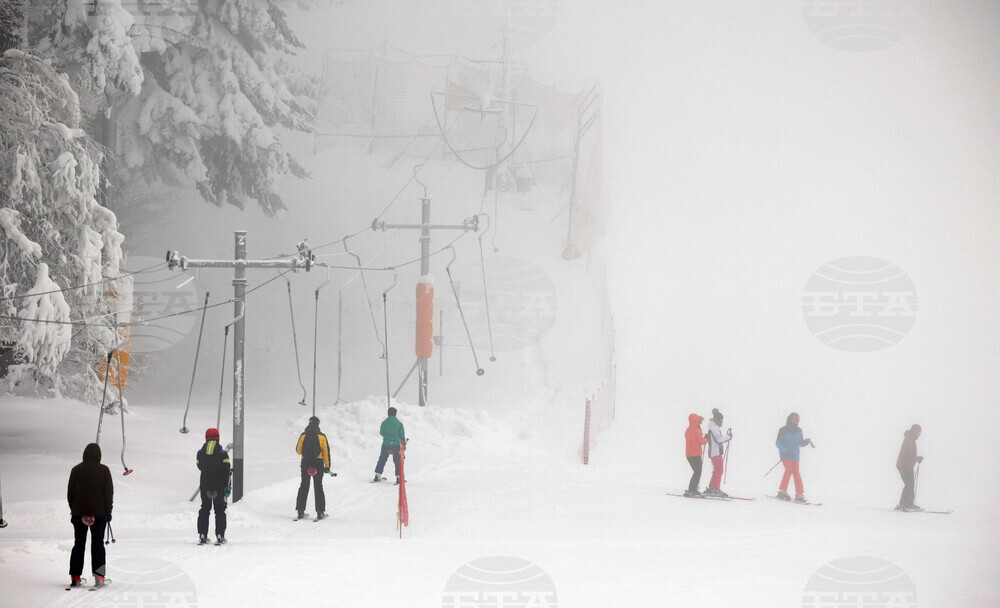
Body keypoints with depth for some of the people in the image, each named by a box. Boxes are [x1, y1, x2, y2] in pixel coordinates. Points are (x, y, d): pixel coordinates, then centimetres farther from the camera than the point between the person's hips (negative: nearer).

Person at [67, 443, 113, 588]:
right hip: (99, 513, -2)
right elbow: (109, 493, -3)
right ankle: (99, 577, -2)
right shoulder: (104, 470, -5)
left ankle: (75, 577, 9)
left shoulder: (76, 470, 1)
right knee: (98, 544, 4)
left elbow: (70, 493, 4)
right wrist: (108, 511, 5)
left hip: (79, 512, 2)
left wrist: (73, 510, 12)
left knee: (79, 544, 10)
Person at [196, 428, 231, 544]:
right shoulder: (222, 453, -10)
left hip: (204, 487, 2)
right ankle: (220, 536, -1)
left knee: (204, 510, 14)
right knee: (220, 511, 7)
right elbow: (226, 471, -10)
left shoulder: (200, 453, -1)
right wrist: (227, 487, -3)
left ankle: (202, 536, 9)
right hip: (219, 487, -2)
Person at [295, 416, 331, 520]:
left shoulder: (303, 436, -1)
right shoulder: (322, 436, -4)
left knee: (304, 486, 10)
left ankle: (300, 511, 7)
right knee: (318, 487, 5)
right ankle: (320, 512, 1)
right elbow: (326, 452, -6)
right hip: (318, 463, -1)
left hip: (305, 462, 1)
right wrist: (327, 466, -2)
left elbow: (298, 450, 3)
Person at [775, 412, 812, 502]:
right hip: (785, 455, -4)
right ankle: (782, 491, -12)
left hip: (795, 455, 4)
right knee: (789, 470, -19)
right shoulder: (783, 430, -4)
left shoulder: (798, 431, 11)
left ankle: (799, 494, -2)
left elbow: (800, 443, 16)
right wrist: (786, 450, -18)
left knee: (796, 472, -2)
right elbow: (778, 443, -6)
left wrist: (807, 441, -6)